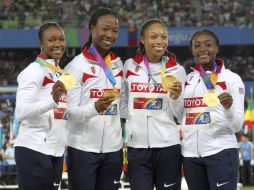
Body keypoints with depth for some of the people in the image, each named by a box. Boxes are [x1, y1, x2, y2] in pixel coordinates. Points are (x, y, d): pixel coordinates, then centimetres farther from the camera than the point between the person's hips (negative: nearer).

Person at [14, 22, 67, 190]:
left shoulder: (60, 73, 16)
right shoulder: (34, 71, -9)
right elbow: (21, 112, -23)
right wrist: (53, 100, -35)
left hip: (55, 151, 8)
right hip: (34, 150, -8)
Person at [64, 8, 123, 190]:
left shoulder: (118, 64, 11)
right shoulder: (77, 65, -6)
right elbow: (69, 111, -11)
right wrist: (95, 108, -27)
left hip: (113, 148, 5)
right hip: (83, 149, -5)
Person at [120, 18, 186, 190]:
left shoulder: (177, 70, 5)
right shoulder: (130, 66, 8)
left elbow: (181, 116, 5)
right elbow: (122, 104, 17)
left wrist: (176, 97, -14)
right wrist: (135, 117, -2)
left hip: (168, 145, -1)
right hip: (137, 146, 1)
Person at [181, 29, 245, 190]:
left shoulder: (232, 79, -1)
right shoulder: (187, 80, 12)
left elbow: (237, 125, -6)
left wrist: (229, 107, -24)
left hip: (221, 152, -5)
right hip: (190, 154, 5)